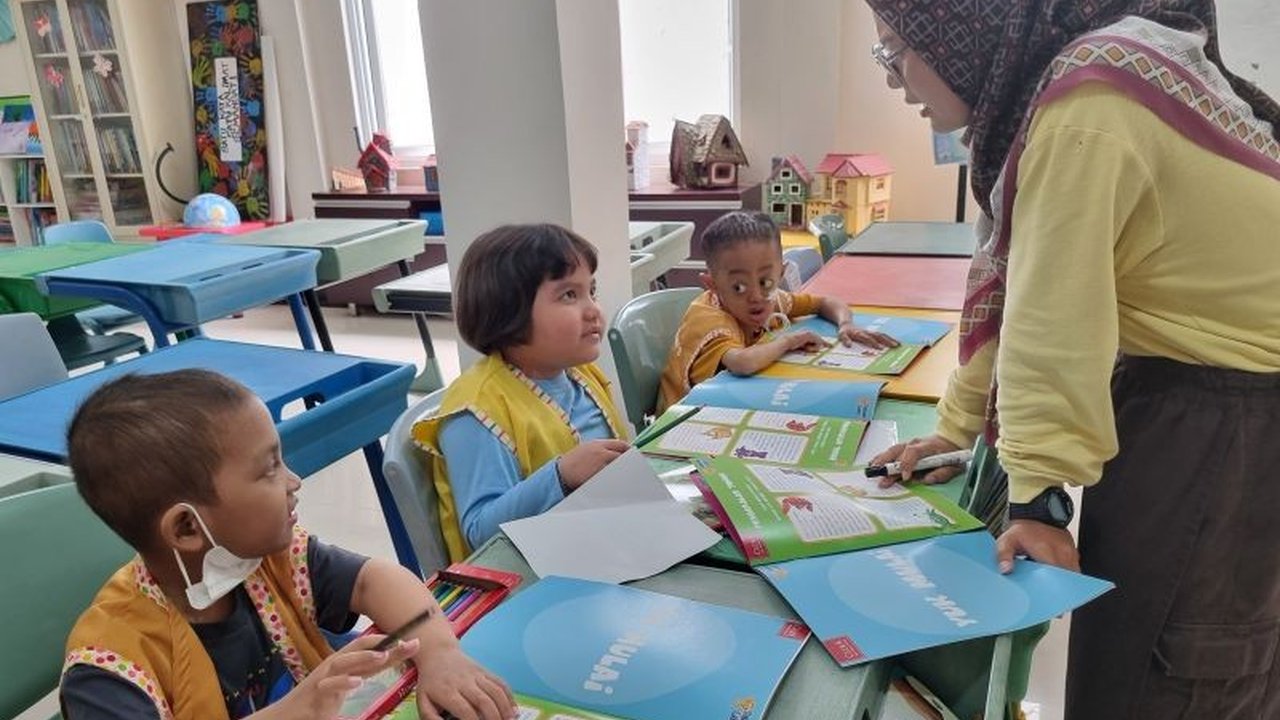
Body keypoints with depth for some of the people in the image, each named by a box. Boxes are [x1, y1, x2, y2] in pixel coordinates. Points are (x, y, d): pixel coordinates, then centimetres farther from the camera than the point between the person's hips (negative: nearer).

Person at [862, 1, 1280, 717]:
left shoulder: (1088, 105, -23)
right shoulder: (1057, 86, 6)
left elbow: (1056, 318, -24)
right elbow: (1018, 290, 8)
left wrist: (1038, 491, -19)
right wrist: (958, 427, 11)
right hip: (1180, 395, 9)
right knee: (1124, 639, 17)